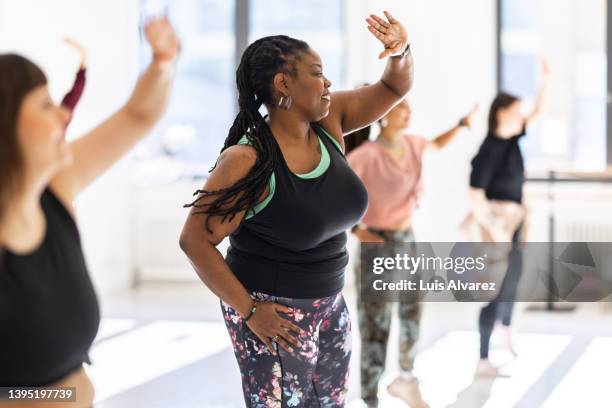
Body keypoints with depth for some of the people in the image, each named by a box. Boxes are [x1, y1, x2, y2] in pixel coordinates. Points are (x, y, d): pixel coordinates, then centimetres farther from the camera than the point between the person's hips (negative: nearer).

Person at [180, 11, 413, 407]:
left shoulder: (328, 121, -2)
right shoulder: (248, 161, -21)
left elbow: (394, 88, 7)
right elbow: (195, 240, -19)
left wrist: (401, 50, -16)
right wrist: (249, 310, -19)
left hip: (329, 305, 7)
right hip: (273, 313, -7)